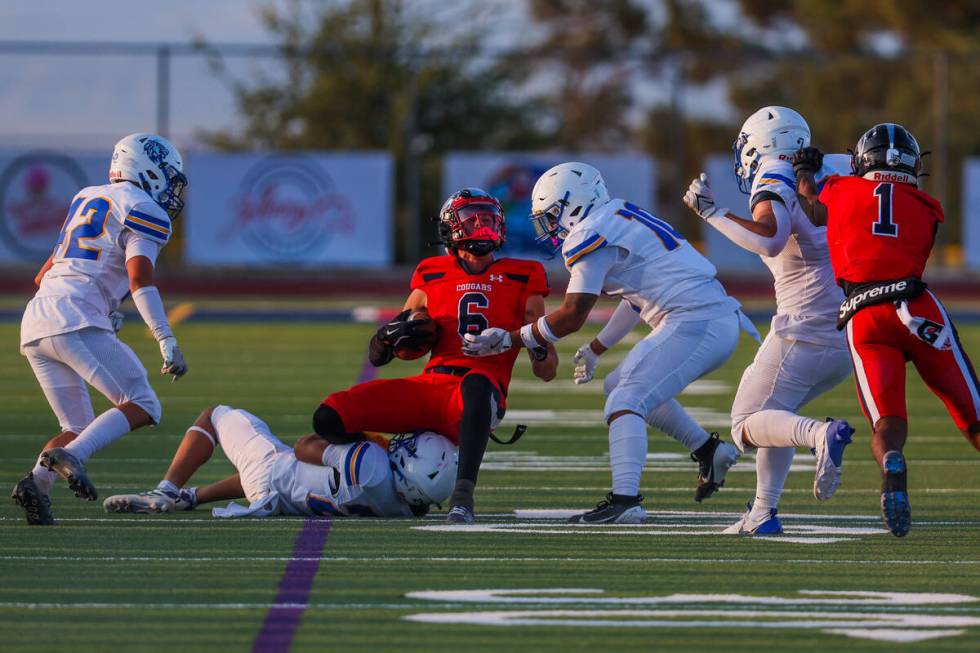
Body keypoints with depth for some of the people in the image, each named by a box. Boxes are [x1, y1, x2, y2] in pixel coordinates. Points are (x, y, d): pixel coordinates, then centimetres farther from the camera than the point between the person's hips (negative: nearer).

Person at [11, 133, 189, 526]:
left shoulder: (86, 199, 27)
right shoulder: (144, 212, 3)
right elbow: (140, 279, -12)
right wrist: (167, 342, -17)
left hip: (34, 325, 8)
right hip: (76, 321, -8)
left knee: (79, 429, 13)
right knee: (142, 407, -6)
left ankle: (37, 481, -13)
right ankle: (70, 457, -26)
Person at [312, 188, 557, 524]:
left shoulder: (521, 281, 11)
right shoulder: (432, 277, 16)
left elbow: (546, 372, 13)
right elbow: (378, 355, 21)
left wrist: (539, 349, -10)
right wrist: (391, 334, -2)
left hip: (474, 396, -3)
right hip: (428, 385, 3)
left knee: (477, 384, -42)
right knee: (329, 417, -14)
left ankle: (463, 494, -48)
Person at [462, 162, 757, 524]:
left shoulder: (590, 236, -9)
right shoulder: (618, 219, 19)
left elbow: (571, 316, -11)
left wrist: (509, 339, -2)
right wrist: (596, 349, 37)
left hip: (694, 324, -9)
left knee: (625, 400, -13)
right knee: (620, 386, 20)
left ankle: (625, 500, -26)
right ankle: (708, 450, 20)